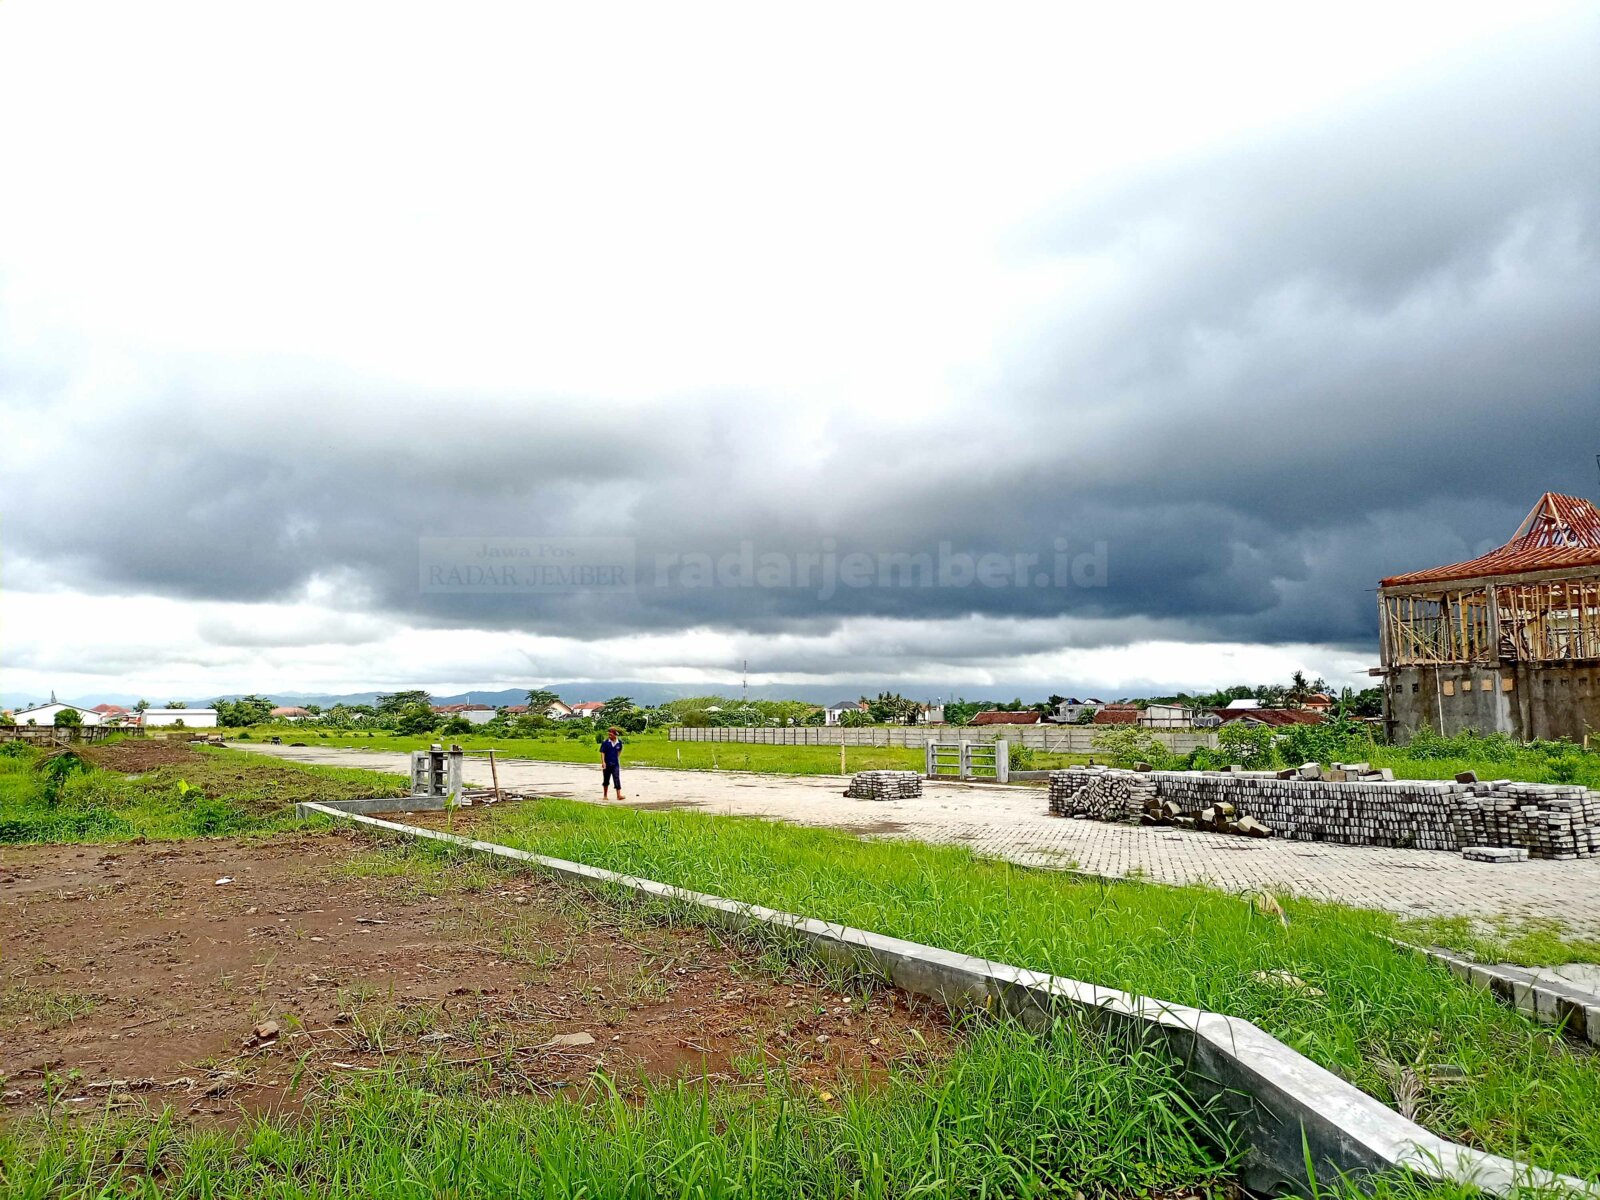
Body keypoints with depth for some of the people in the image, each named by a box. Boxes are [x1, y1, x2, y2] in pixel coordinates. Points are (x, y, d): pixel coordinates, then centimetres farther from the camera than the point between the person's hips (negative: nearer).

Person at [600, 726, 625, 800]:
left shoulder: (619, 742, -1)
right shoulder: (605, 742, -10)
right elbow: (602, 752, -9)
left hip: (615, 764, 1)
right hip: (607, 764, -1)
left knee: (617, 779, -7)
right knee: (606, 780, 10)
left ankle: (619, 795, -9)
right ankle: (605, 795, 25)